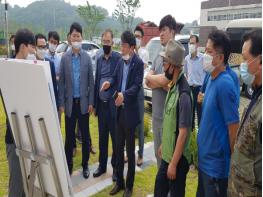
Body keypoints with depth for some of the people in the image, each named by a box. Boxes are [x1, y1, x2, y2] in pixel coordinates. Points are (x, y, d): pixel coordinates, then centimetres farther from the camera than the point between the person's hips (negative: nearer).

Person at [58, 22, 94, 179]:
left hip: (83, 102, 0)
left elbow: (91, 81, 0)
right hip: (70, 102, 0)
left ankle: (85, 165, 24)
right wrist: (61, 103, -3)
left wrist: (91, 102, -4)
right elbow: (61, 82, 1)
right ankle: (69, 165, 22)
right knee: (69, 135, 8)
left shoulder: (87, 57, -1)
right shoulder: (65, 58, 0)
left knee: (85, 135, 9)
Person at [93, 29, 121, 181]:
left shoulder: (119, 58, -7)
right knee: (102, 137, 15)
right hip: (101, 104, 6)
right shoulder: (99, 59, 12)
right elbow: (96, 81, 13)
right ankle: (102, 165, 29)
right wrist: (94, 103, 11)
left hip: (113, 104, -6)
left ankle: (116, 167, 21)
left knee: (116, 137, 6)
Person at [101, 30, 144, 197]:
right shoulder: (121, 61, 10)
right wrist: (109, 83, -10)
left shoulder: (138, 63, -11)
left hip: (130, 110, -7)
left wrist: (124, 94, -36)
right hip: (119, 109, 7)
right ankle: (119, 182, 31)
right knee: (119, 148, 15)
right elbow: (116, 78, 13)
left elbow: (137, 85, -19)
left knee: (130, 149, 6)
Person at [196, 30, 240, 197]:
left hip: (216, 164, -8)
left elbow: (234, 127, -20)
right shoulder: (212, 79, 3)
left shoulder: (224, 84, -23)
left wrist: (232, 162, -12)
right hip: (205, 159, 8)